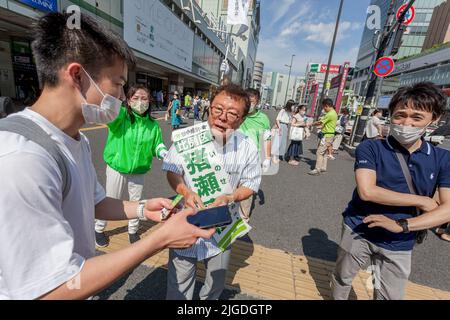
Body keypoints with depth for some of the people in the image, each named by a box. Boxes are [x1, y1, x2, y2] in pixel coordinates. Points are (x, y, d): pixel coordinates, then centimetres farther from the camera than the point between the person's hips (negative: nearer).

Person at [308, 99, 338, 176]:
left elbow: (320, 122, -14)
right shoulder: (334, 112, 15)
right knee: (325, 152, 16)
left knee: (320, 152, -11)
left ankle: (317, 170, -10)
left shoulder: (330, 114, -18)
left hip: (327, 136, -10)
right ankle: (323, 168, 24)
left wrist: (311, 124, -2)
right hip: (329, 135, 10)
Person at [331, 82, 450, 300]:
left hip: (399, 244, 3)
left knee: (391, 296, 19)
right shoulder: (370, 148, -13)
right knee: (342, 278, 19)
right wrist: (421, 201, -16)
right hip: (358, 232, -2)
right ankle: (336, 298, 48)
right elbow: (367, 191, -24)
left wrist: (401, 225, -22)